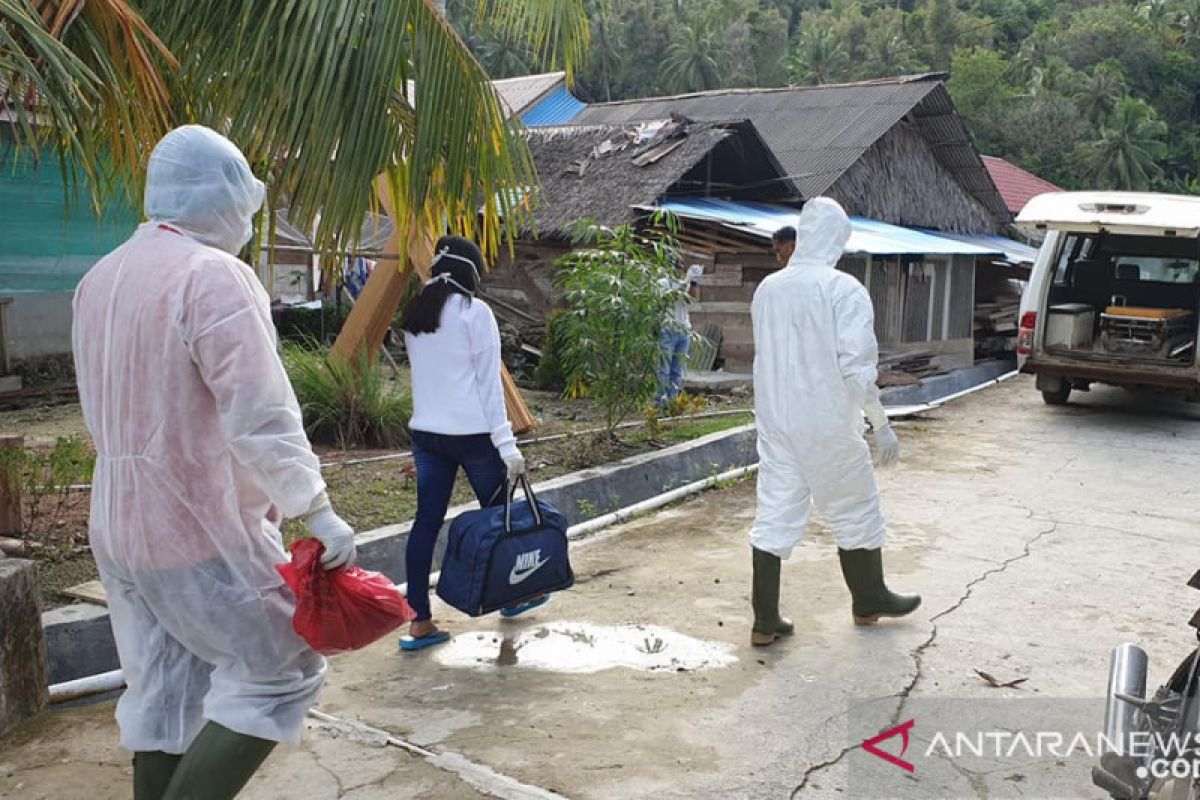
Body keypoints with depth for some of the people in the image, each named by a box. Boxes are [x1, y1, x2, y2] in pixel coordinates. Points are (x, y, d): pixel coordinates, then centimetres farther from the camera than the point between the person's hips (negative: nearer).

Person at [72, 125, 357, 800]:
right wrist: (318, 512, -24)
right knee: (281, 672, 3)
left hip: (119, 526, 9)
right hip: (203, 529, -9)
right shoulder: (214, 275, -17)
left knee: (163, 699, 16)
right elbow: (260, 416, -25)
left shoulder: (102, 277, 11)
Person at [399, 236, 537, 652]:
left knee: (426, 522, 5)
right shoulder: (474, 312, -10)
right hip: (472, 433, -5)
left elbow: (422, 373, 14)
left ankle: (419, 623, 6)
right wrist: (506, 442, -11)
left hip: (426, 432, 6)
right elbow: (489, 381, -12)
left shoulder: (414, 314, 10)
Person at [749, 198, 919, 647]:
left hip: (775, 421, 5)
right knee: (855, 512, 14)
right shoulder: (844, 290, -13)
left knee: (774, 516, 8)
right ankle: (869, 601, 32)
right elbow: (857, 365, -16)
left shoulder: (767, 289, 3)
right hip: (828, 425, -5)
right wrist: (881, 424, -9)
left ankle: (765, 620, 10)